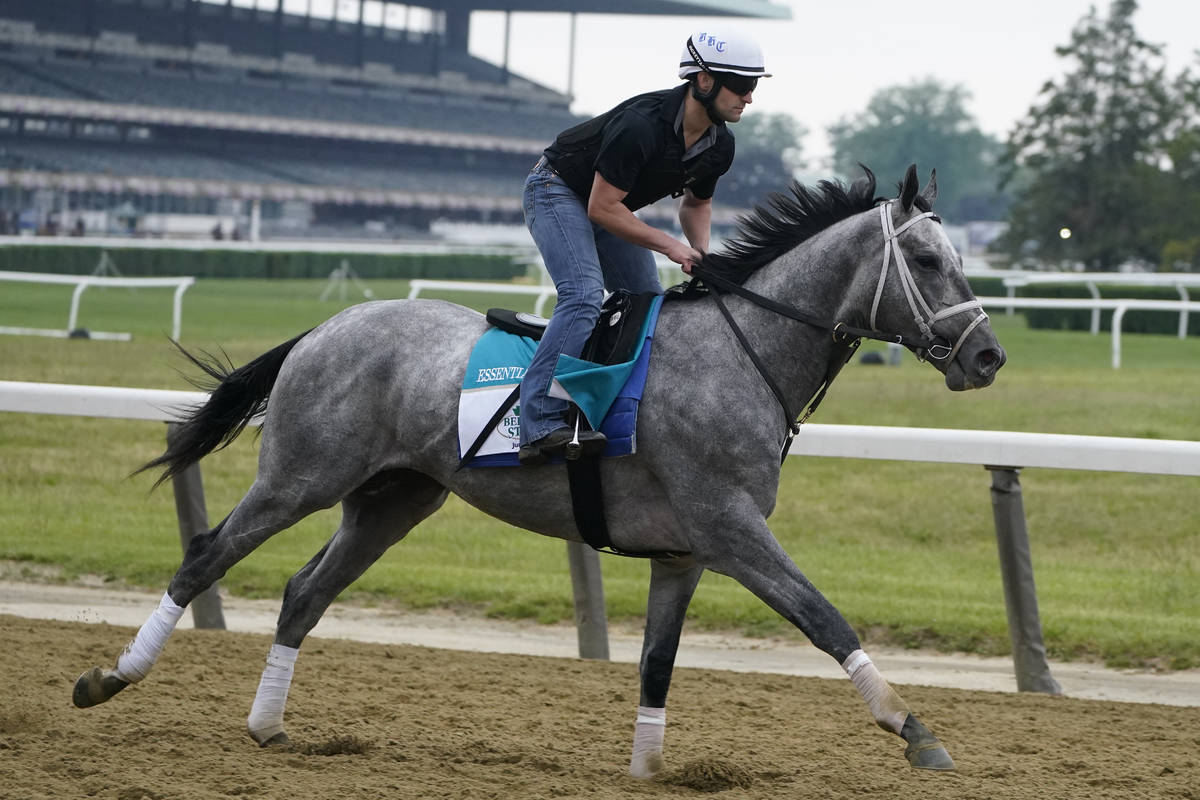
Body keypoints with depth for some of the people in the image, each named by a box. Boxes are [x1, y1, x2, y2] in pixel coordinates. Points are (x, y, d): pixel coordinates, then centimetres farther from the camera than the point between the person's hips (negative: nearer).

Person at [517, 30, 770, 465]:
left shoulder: (720, 145, -9)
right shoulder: (641, 125, -34)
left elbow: (696, 203, 11)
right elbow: (602, 208, -30)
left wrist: (700, 253, -9)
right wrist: (670, 246, -29)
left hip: (613, 205, 9)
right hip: (558, 190, -9)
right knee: (584, 296, -27)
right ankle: (540, 425, -34)